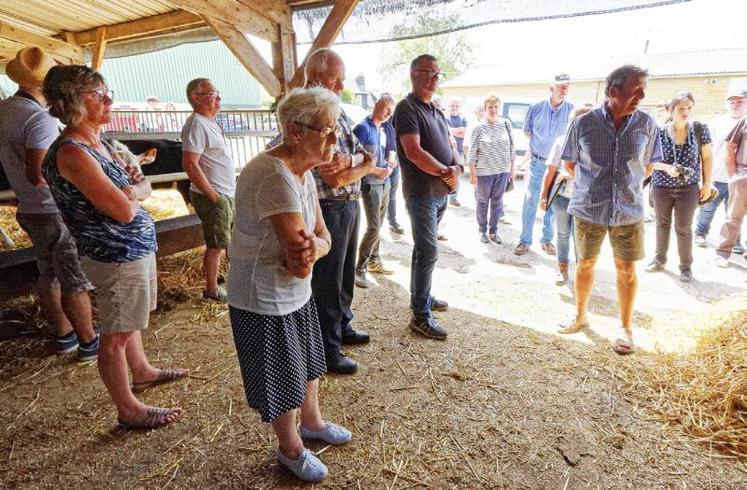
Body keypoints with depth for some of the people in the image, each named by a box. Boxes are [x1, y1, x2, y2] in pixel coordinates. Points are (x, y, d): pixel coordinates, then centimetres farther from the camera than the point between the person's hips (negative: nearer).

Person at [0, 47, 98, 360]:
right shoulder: (40, 119, -20)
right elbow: (38, 174, -25)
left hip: (30, 210, 9)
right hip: (56, 213, -9)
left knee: (50, 277, 17)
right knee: (76, 282, 1)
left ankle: (64, 336, 30)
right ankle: (89, 343, 12)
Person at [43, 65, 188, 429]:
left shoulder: (98, 144, 8)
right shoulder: (71, 153, -21)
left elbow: (142, 187, 11)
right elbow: (125, 209, -26)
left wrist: (131, 189, -11)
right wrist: (137, 189, -5)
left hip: (135, 247, 10)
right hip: (116, 256, -9)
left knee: (129, 320, 26)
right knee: (115, 336, 5)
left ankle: (142, 372, 47)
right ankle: (128, 411, 20)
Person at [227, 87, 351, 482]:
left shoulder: (302, 171, 0)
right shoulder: (275, 178, -30)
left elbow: (323, 237, -4)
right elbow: (299, 266, -31)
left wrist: (312, 247, -23)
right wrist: (306, 253, -12)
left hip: (297, 294, 9)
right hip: (265, 303, -9)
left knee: (308, 362, 27)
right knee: (282, 380, 14)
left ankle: (312, 422, 54)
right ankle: (291, 449, 41)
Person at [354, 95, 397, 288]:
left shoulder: (382, 130, 14)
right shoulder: (363, 128, -11)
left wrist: (388, 165, 7)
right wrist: (376, 171, -18)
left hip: (384, 183, 8)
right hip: (370, 184, -8)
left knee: (378, 226, 14)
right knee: (373, 228, -11)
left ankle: (374, 261, 27)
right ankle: (359, 270, -2)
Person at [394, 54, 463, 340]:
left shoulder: (437, 112, 17)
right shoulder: (407, 108, -10)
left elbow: (448, 147, 17)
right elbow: (414, 152, -21)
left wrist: (457, 167, -5)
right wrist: (445, 172, -13)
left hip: (441, 192, 9)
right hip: (421, 193, -8)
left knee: (425, 248, 17)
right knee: (429, 252, -8)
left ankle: (421, 296, 31)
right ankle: (421, 316, 0)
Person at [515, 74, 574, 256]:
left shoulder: (572, 110, -4)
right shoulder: (536, 108, -3)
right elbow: (527, 131, 11)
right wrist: (540, 143, 4)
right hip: (537, 162, 0)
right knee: (530, 202, 0)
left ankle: (547, 240, 21)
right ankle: (525, 240, 9)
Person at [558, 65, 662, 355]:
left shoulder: (646, 124, -4)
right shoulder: (584, 123, -8)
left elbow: (647, 166, 11)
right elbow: (570, 164, 5)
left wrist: (628, 187, 11)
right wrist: (591, 187, 9)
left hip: (629, 211, 1)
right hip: (588, 209, -1)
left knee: (627, 269, 8)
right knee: (585, 263, 14)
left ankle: (625, 328, 25)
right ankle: (580, 317, 33)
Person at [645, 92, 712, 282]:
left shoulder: (700, 130, -4)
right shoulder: (660, 132, -7)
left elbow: (707, 157, 2)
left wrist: (707, 184, 0)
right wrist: (667, 168, -20)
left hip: (688, 188, -1)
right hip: (661, 187, 1)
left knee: (683, 229, 4)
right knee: (662, 225, 14)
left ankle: (686, 266, 19)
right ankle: (659, 260, 29)